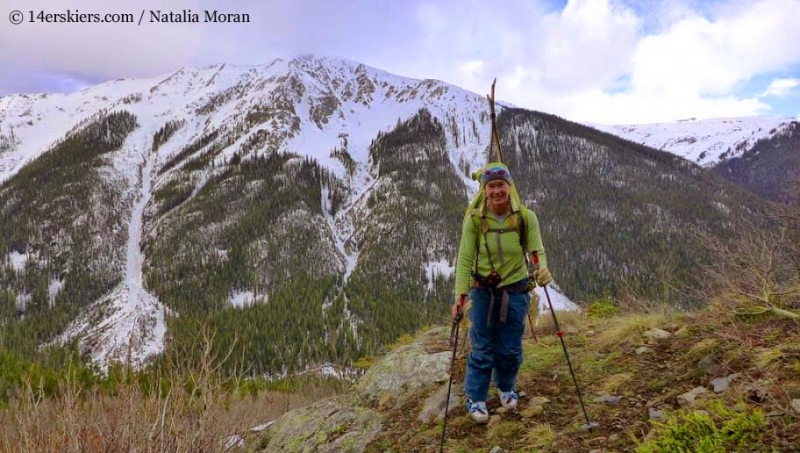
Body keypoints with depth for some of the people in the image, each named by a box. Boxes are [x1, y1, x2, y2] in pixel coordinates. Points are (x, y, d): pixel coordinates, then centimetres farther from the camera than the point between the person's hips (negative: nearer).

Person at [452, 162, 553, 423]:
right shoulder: (474, 219, -12)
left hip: (516, 291, 1)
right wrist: (460, 294, -20)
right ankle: (476, 398, 23)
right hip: (483, 291, -1)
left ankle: (506, 388, 40)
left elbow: (537, 251, -8)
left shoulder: (526, 217, -10)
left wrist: (542, 269, -30)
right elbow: (465, 259, -12)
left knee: (510, 348, 12)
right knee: (482, 348, 4)